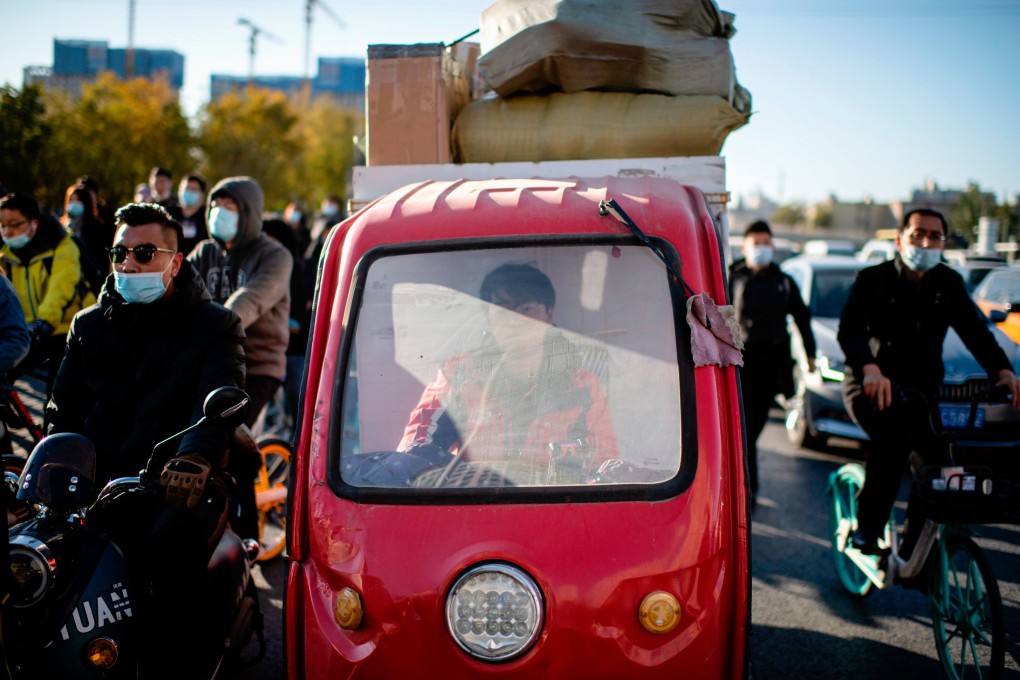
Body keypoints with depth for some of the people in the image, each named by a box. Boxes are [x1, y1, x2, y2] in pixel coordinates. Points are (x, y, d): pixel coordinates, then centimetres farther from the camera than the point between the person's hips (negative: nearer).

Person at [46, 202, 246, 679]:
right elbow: (65, 408, 16)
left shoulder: (213, 325, 9)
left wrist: (195, 454, -31)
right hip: (100, 480, 4)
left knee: (174, 539, -35)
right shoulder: (89, 326, 22)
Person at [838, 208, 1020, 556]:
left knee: (938, 456, -16)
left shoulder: (949, 284, 3)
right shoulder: (873, 280, -10)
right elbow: (850, 329, -25)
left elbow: (974, 329, -9)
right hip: (870, 384, -4)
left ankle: (912, 550, 1)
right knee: (893, 438, -33)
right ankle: (866, 530, -19)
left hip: (923, 387, 4)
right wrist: (870, 368, -46)